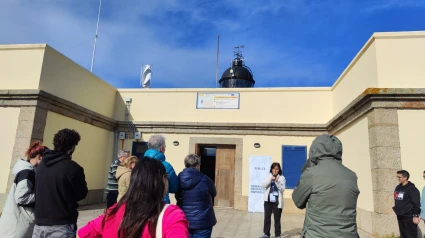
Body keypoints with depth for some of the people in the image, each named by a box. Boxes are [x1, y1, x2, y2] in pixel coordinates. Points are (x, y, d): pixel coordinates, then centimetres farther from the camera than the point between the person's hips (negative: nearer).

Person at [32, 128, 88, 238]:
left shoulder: (42, 164, 4)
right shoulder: (73, 168, -18)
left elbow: (38, 190, 17)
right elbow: (82, 194, -6)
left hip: (39, 223, 6)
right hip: (61, 226, -6)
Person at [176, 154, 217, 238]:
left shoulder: (179, 179, -3)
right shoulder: (204, 179, -16)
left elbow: (177, 197, 9)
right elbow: (214, 193, 3)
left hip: (184, 221, 4)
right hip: (202, 222, -4)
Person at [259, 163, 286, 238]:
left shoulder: (282, 178, -1)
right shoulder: (268, 176, 5)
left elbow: (282, 189, -10)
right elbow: (263, 185, -6)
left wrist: (277, 182, -24)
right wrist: (270, 180, -20)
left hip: (277, 201, -2)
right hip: (268, 200, 3)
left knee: (277, 219, 3)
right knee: (267, 217, 8)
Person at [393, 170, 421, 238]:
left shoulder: (412, 189, -12)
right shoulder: (398, 188, 11)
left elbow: (416, 204, -15)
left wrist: (415, 216, -17)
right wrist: (396, 209, 16)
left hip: (409, 217, -7)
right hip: (400, 216, 8)